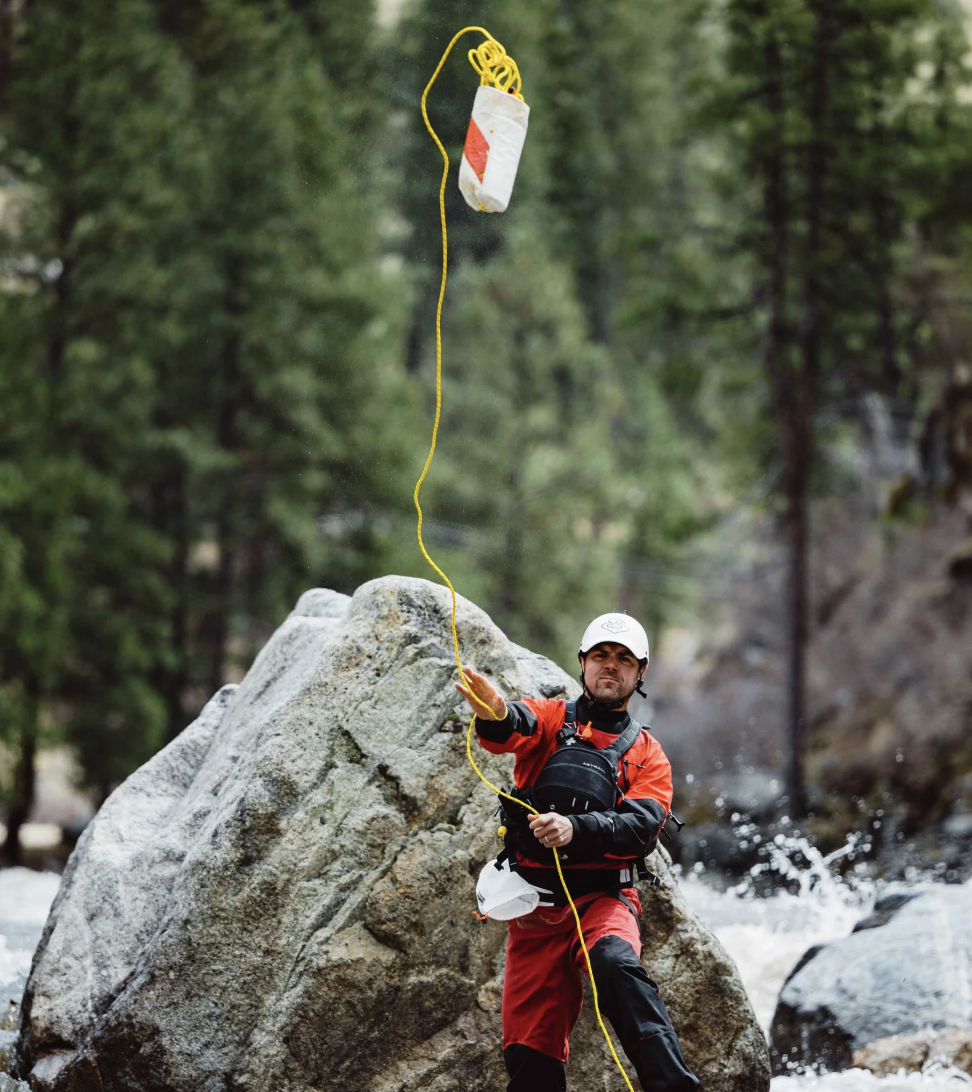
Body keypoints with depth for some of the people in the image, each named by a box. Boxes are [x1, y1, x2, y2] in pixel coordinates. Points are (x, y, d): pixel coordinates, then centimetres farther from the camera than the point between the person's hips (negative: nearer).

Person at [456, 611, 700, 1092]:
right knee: (530, 1053, -3)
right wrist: (495, 714, -40)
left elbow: (642, 827, -5)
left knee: (616, 964, -35)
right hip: (535, 904, 1)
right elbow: (517, 728, -13)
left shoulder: (647, 754, 13)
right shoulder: (552, 719, 12)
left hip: (602, 899, -1)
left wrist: (576, 828, -25)